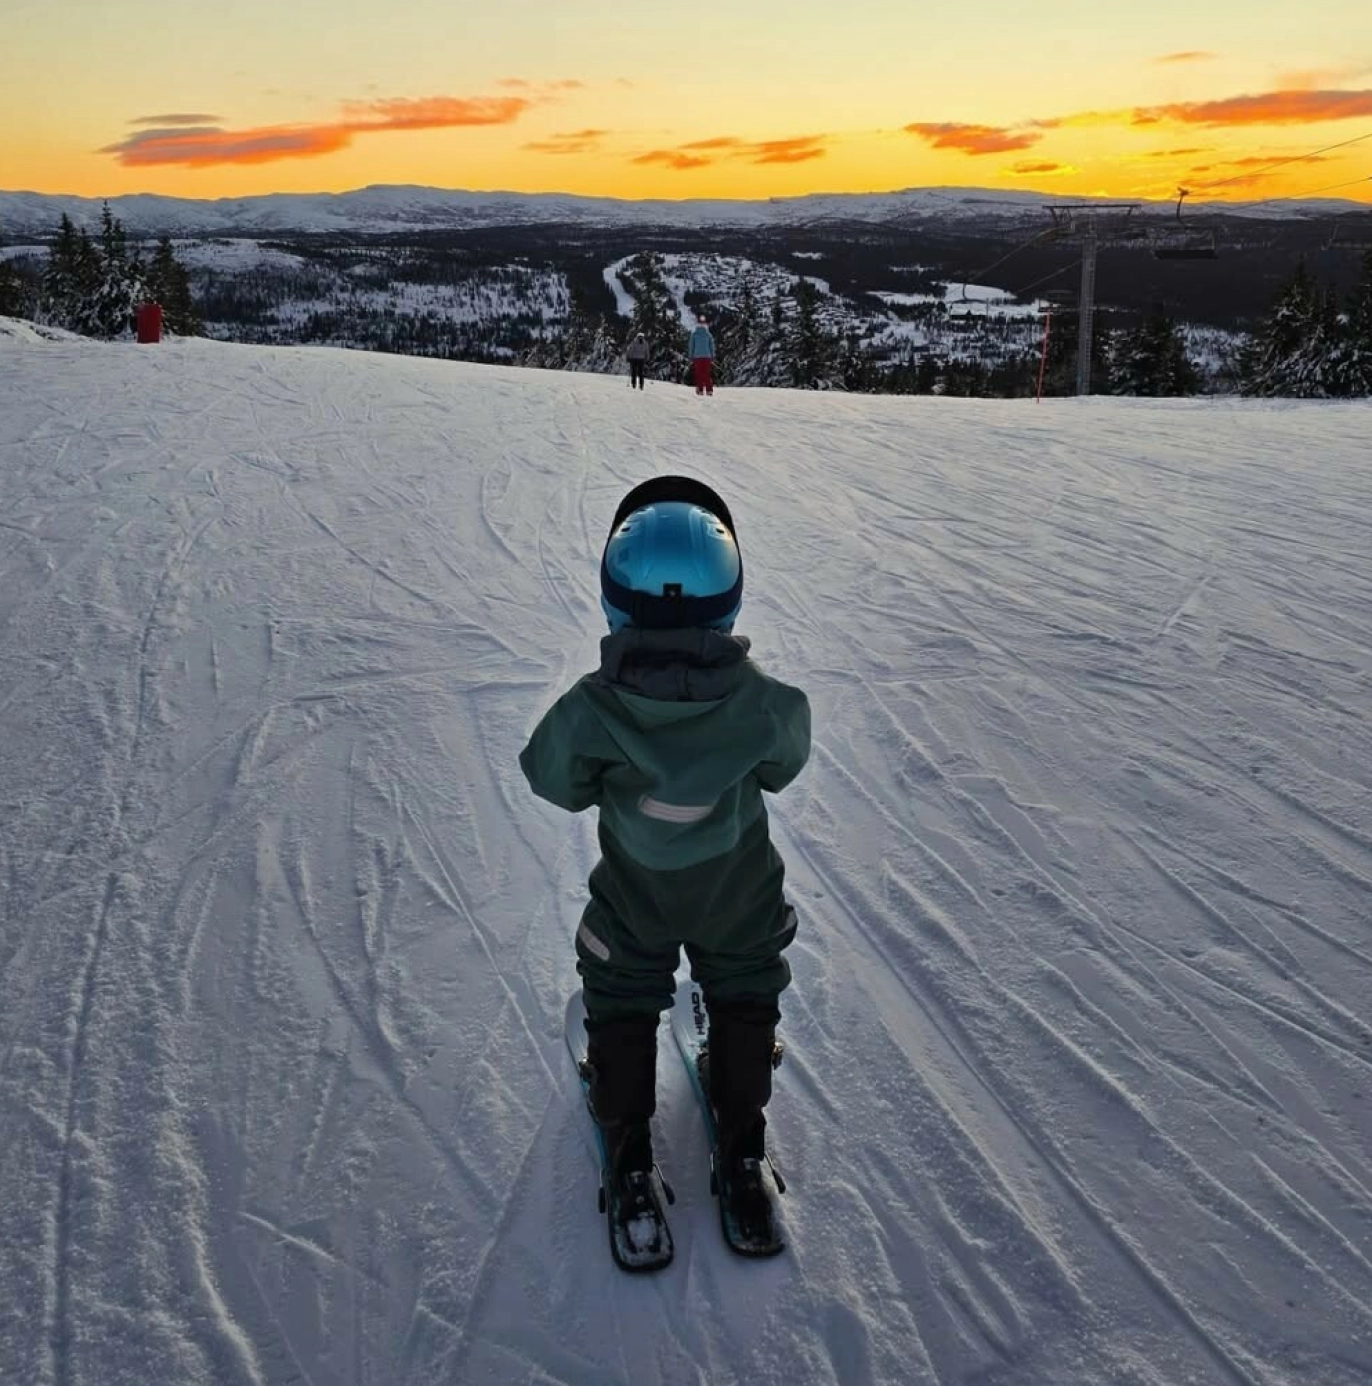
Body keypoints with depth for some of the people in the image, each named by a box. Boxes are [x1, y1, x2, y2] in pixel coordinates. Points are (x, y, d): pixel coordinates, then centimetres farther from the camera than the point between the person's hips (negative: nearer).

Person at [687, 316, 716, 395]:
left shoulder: (694, 333, 1)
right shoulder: (708, 334, 4)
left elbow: (691, 346, 1)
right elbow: (712, 347, 7)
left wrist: (691, 357, 5)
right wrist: (712, 358, 12)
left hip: (697, 356, -1)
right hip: (707, 356, 1)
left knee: (699, 374, 3)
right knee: (707, 374, 4)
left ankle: (700, 390, -3)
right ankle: (709, 390, -2)